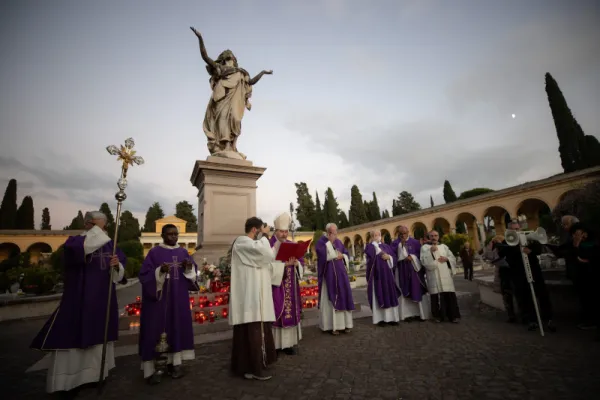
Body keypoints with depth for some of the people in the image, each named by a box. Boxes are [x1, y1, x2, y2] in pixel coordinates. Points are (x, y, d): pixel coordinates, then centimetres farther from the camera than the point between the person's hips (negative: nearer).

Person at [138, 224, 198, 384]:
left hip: (178, 298, 4)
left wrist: (189, 268, -14)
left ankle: (174, 362, 20)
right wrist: (160, 271, -26)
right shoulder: (154, 252, -4)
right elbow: (145, 275, -9)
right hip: (158, 299, -4)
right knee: (155, 330, -1)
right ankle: (150, 369, 9)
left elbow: (193, 273, 8)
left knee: (177, 327, 8)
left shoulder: (183, 252, 7)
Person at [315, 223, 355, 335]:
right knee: (330, 299, -1)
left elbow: (346, 253, 15)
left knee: (343, 297, 8)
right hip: (328, 274, -6)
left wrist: (342, 256, -7)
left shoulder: (338, 242, 12)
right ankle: (332, 325, 7)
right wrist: (329, 241, -16)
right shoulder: (320, 242, -7)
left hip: (340, 274, 6)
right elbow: (325, 256, -21)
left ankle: (344, 323, 17)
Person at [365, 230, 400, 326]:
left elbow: (393, 258, 11)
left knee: (390, 295, 5)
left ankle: (391, 317, 12)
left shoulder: (386, 246, 16)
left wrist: (388, 257, -10)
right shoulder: (369, 246, 2)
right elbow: (371, 257, -17)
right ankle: (380, 319, 2)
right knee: (378, 295, -3)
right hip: (376, 274, -5)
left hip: (387, 273, 5)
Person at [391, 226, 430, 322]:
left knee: (417, 291, 3)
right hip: (401, 271, -1)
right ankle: (407, 314, 7)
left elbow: (421, 254, 3)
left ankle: (420, 313, 12)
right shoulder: (395, 243, 3)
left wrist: (412, 257, -14)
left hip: (414, 269, 1)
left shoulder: (415, 242, 6)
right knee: (404, 292, 1)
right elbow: (393, 255, -8)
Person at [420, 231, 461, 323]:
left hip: (446, 275, 3)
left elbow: (453, 258, 14)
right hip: (434, 276, -3)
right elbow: (423, 260, -9)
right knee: (436, 295, -4)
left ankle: (453, 315, 12)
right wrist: (430, 251, -19)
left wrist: (446, 259, -6)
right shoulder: (425, 247, 5)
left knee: (450, 295, 0)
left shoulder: (444, 246, 17)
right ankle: (438, 316, 9)